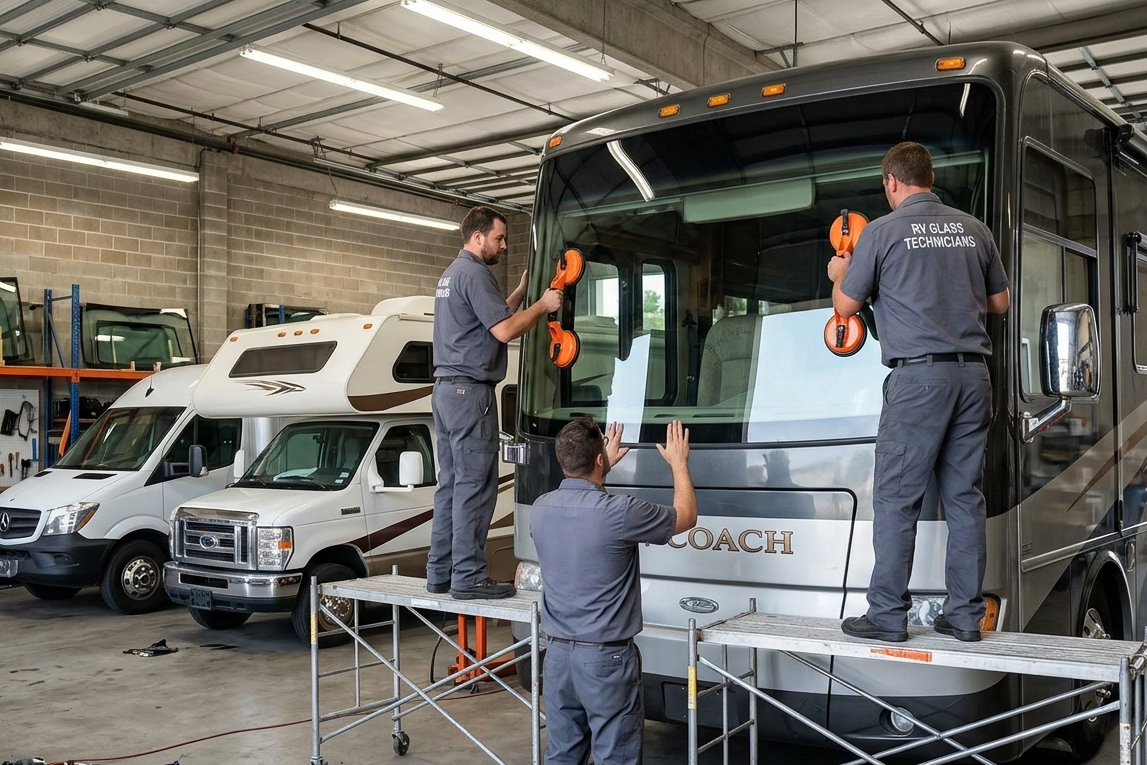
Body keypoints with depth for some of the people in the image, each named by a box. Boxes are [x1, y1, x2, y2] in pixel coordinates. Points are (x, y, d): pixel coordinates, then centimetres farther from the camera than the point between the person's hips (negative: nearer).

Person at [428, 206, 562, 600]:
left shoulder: (451, 274, 21)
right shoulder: (475, 273, -11)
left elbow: (491, 317, 25)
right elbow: (504, 331, -18)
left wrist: (520, 292, 20)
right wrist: (542, 306, -6)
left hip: (445, 389, 10)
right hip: (470, 391, -10)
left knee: (451, 484, 11)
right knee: (474, 486, -8)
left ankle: (440, 572, 14)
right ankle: (468, 577, -6)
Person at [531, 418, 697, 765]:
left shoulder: (541, 509, -1)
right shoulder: (618, 512, -19)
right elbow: (686, 517, -1)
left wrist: (606, 466, 32)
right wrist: (679, 463, 13)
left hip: (558, 652, 6)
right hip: (606, 657, -6)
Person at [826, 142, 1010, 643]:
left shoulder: (883, 231, -2)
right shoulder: (972, 229, 12)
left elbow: (846, 306, 4)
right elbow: (999, 303, 20)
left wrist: (839, 276, 25)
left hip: (919, 375, -5)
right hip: (973, 375, 5)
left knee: (896, 498, 0)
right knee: (965, 497, 8)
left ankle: (887, 616, 3)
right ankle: (966, 615, 13)